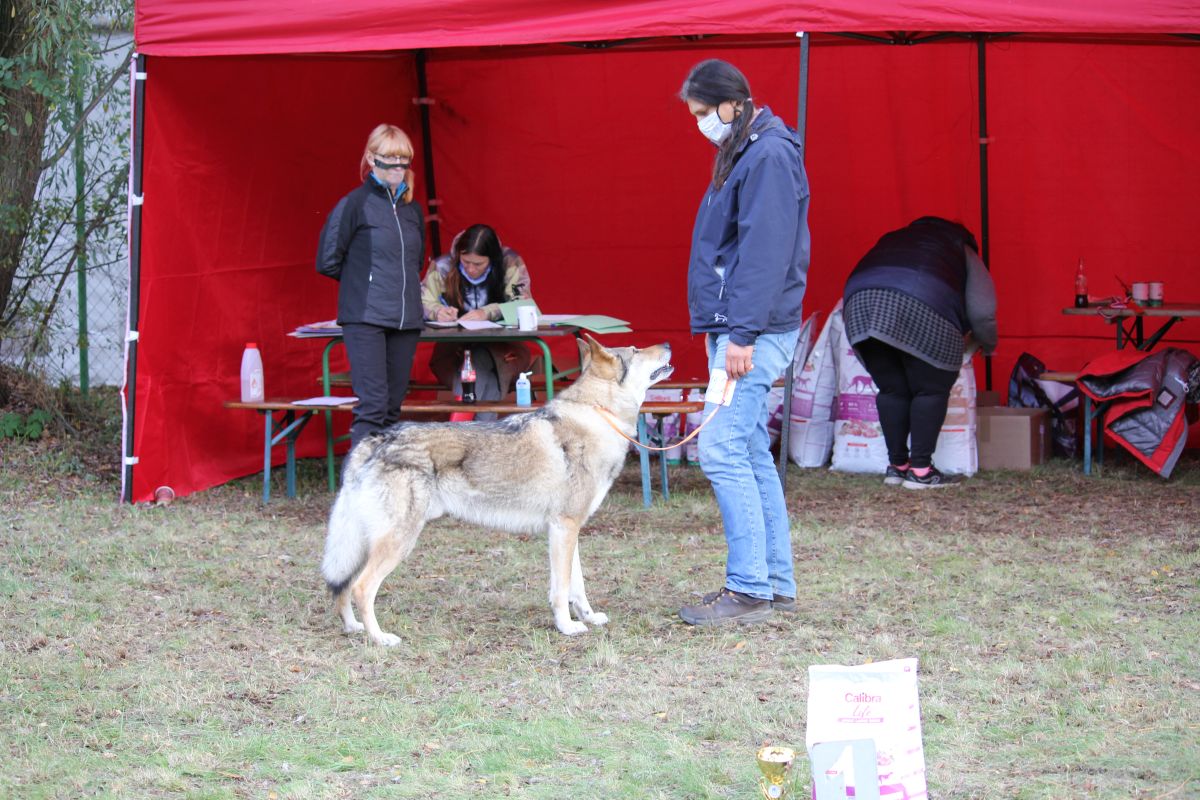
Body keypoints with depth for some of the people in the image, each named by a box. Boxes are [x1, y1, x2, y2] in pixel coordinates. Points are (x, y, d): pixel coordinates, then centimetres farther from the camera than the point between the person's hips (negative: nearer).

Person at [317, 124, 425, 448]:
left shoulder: (412, 210, 13)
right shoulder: (355, 204, -5)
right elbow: (327, 261, -3)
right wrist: (361, 281, 9)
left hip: (406, 320, 6)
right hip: (365, 320, -6)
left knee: (393, 406, 6)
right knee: (372, 406, -14)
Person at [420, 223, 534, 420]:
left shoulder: (510, 263, -6)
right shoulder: (443, 266, -3)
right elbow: (421, 303, -2)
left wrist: (486, 313, -28)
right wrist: (437, 311, -26)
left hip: (501, 345, -1)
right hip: (455, 347, 1)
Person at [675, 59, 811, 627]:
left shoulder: (768, 157, -14)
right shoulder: (741, 154, 18)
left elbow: (765, 252, -21)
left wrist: (742, 333, -23)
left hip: (754, 332, -11)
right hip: (732, 329, 11)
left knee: (722, 450, -13)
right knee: (751, 455, 12)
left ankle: (749, 589, -11)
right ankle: (777, 585, 16)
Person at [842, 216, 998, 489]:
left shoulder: (893, 240, 40)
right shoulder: (963, 251, 27)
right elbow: (982, 314, 17)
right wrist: (986, 344, 37)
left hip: (861, 303, 5)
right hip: (922, 308, -5)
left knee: (891, 390, 16)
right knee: (931, 390, 8)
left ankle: (896, 465, 20)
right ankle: (920, 469, 5)